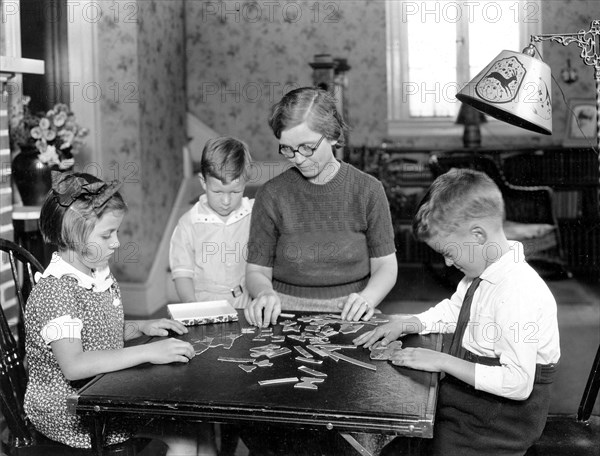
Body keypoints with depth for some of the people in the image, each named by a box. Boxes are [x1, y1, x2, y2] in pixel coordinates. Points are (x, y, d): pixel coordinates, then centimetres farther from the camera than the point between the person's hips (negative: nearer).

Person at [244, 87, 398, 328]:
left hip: (348, 317, -1)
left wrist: (367, 298, -17)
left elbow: (386, 266, 3)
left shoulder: (367, 190, -1)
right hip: (285, 315, 2)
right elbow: (256, 271, 3)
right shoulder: (271, 194, -1)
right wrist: (265, 293, -20)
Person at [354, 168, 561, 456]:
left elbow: (518, 383, -28)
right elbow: (453, 310, 20)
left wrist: (443, 362, -23)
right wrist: (405, 324, 4)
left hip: (500, 421, -8)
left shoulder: (517, 292, -28)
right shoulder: (482, 271, 0)